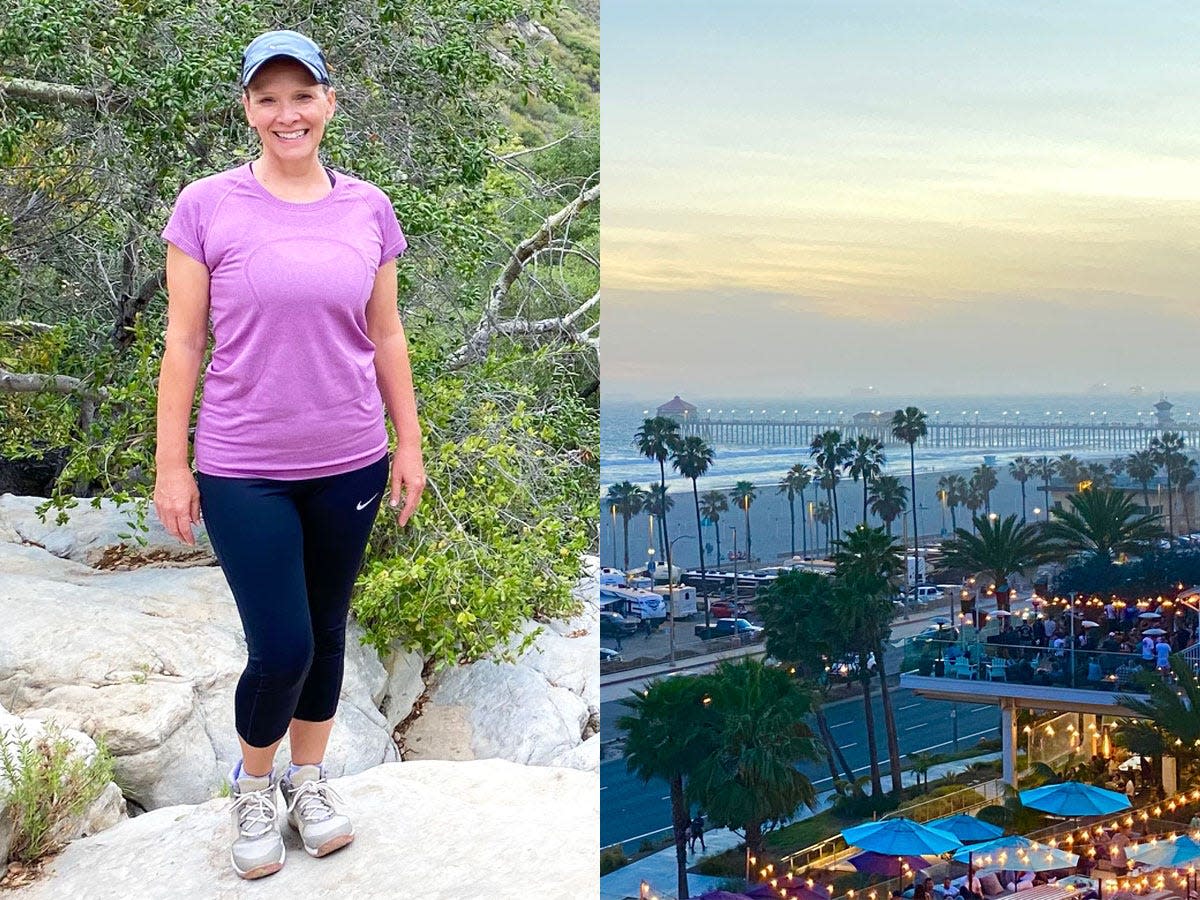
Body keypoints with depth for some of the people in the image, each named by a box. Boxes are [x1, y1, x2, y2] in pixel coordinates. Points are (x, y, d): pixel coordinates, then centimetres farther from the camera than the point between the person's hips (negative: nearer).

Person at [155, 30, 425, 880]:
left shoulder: (367, 207, 2)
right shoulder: (207, 206, -6)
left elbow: (387, 338, 8)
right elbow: (183, 345, -4)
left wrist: (410, 443, 7)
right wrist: (171, 466, -5)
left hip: (350, 463, 3)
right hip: (244, 471, -3)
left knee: (327, 634, 14)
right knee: (281, 651, -2)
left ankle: (309, 778, 37)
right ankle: (254, 788, 28)